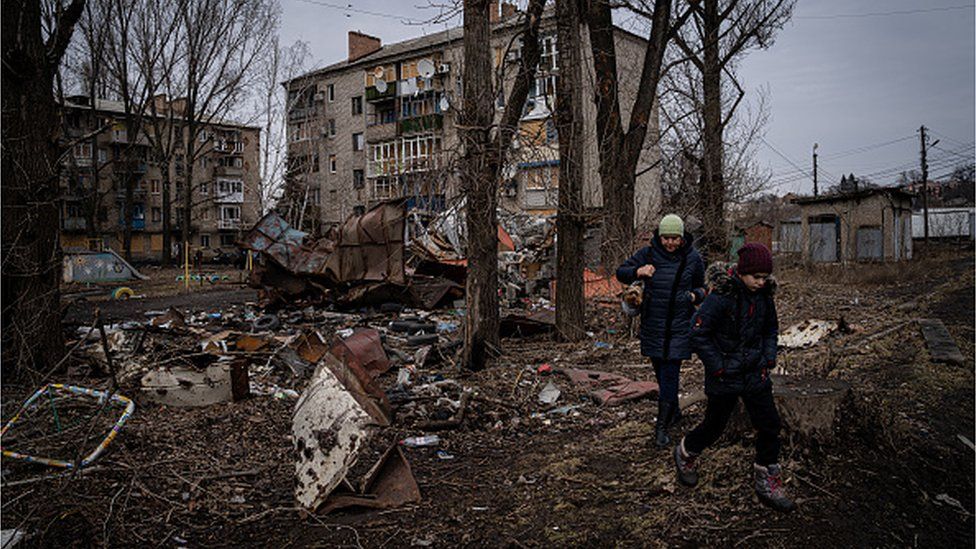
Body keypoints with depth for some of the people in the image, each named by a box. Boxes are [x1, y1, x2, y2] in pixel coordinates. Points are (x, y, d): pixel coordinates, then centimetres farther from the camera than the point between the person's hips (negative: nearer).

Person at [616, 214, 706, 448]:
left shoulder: (693, 258, -3)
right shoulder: (648, 253, -3)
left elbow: (700, 287, 11)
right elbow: (621, 272, -2)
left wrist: (694, 295, -12)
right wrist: (638, 272, -23)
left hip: (679, 325, -2)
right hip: (653, 323, 2)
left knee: (669, 374, -8)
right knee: (660, 371, 14)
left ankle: (661, 427, -3)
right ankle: (674, 411, 37)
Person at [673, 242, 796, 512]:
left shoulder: (764, 295, 0)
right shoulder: (721, 296, -21)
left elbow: (771, 328, 17)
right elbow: (698, 334, -18)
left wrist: (769, 358, 6)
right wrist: (717, 367, -16)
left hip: (755, 374, 5)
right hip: (724, 378, -5)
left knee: (769, 424, 2)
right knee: (714, 426, 10)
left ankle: (767, 485, 16)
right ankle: (685, 453, 39)